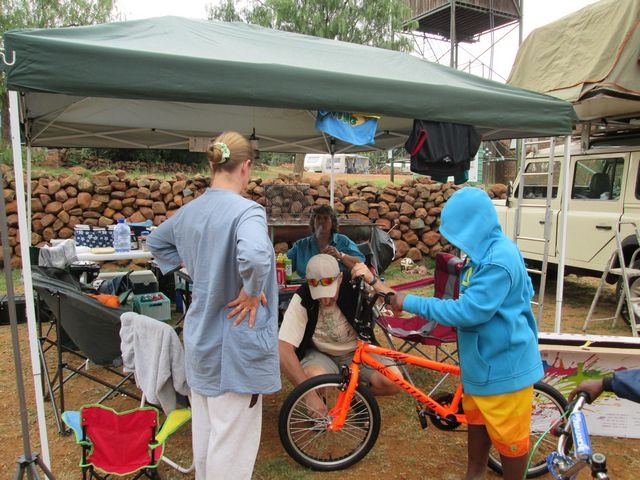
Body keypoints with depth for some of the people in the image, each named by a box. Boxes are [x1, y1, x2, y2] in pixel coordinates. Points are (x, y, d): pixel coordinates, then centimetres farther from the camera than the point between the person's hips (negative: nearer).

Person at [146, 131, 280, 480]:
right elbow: (255, 257, -40)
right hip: (234, 342, -8)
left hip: (200, 338, 8)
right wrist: (251, 293, -22)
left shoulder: (189, 211, 4)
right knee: (232, 439, 7)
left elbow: (155, 242, 23)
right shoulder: (246, 210, -20)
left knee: (204, 429, 24)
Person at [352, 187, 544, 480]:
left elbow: (469, 311, -30)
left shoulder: (499, 259, -28)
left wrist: (410, 303, -27)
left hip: (502, 362, -10)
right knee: (476, 420, 23)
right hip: (482, 357, 10)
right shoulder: (483, 251, 5)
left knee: (507, 433, 8)